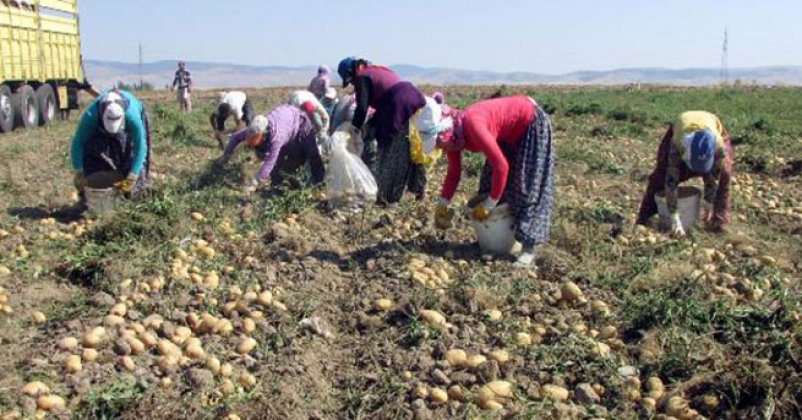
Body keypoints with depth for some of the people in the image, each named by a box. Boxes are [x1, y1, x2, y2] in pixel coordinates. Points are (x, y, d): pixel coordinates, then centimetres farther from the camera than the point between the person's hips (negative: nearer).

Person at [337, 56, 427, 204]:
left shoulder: (362, 77, 4)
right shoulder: (379, 71, 29)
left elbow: (362, 108, -6)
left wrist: (355, 128, 9)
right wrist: (371, 125, 28)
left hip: (400, 107, -8)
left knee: (390, 153, 3)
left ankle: (385, 196, 9)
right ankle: (419, 189, 26)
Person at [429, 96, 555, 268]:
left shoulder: (472, 125, -36)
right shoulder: (451, 132, -10)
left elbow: (501, 165, -34)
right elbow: (454, 171, 3)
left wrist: (489, 205, -26)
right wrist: (441, 206, 0)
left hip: (532, 123, -9)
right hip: (509, 133, 9)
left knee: (527, 187, -11)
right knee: (490, 180, 6)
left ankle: (528, 250, -10)